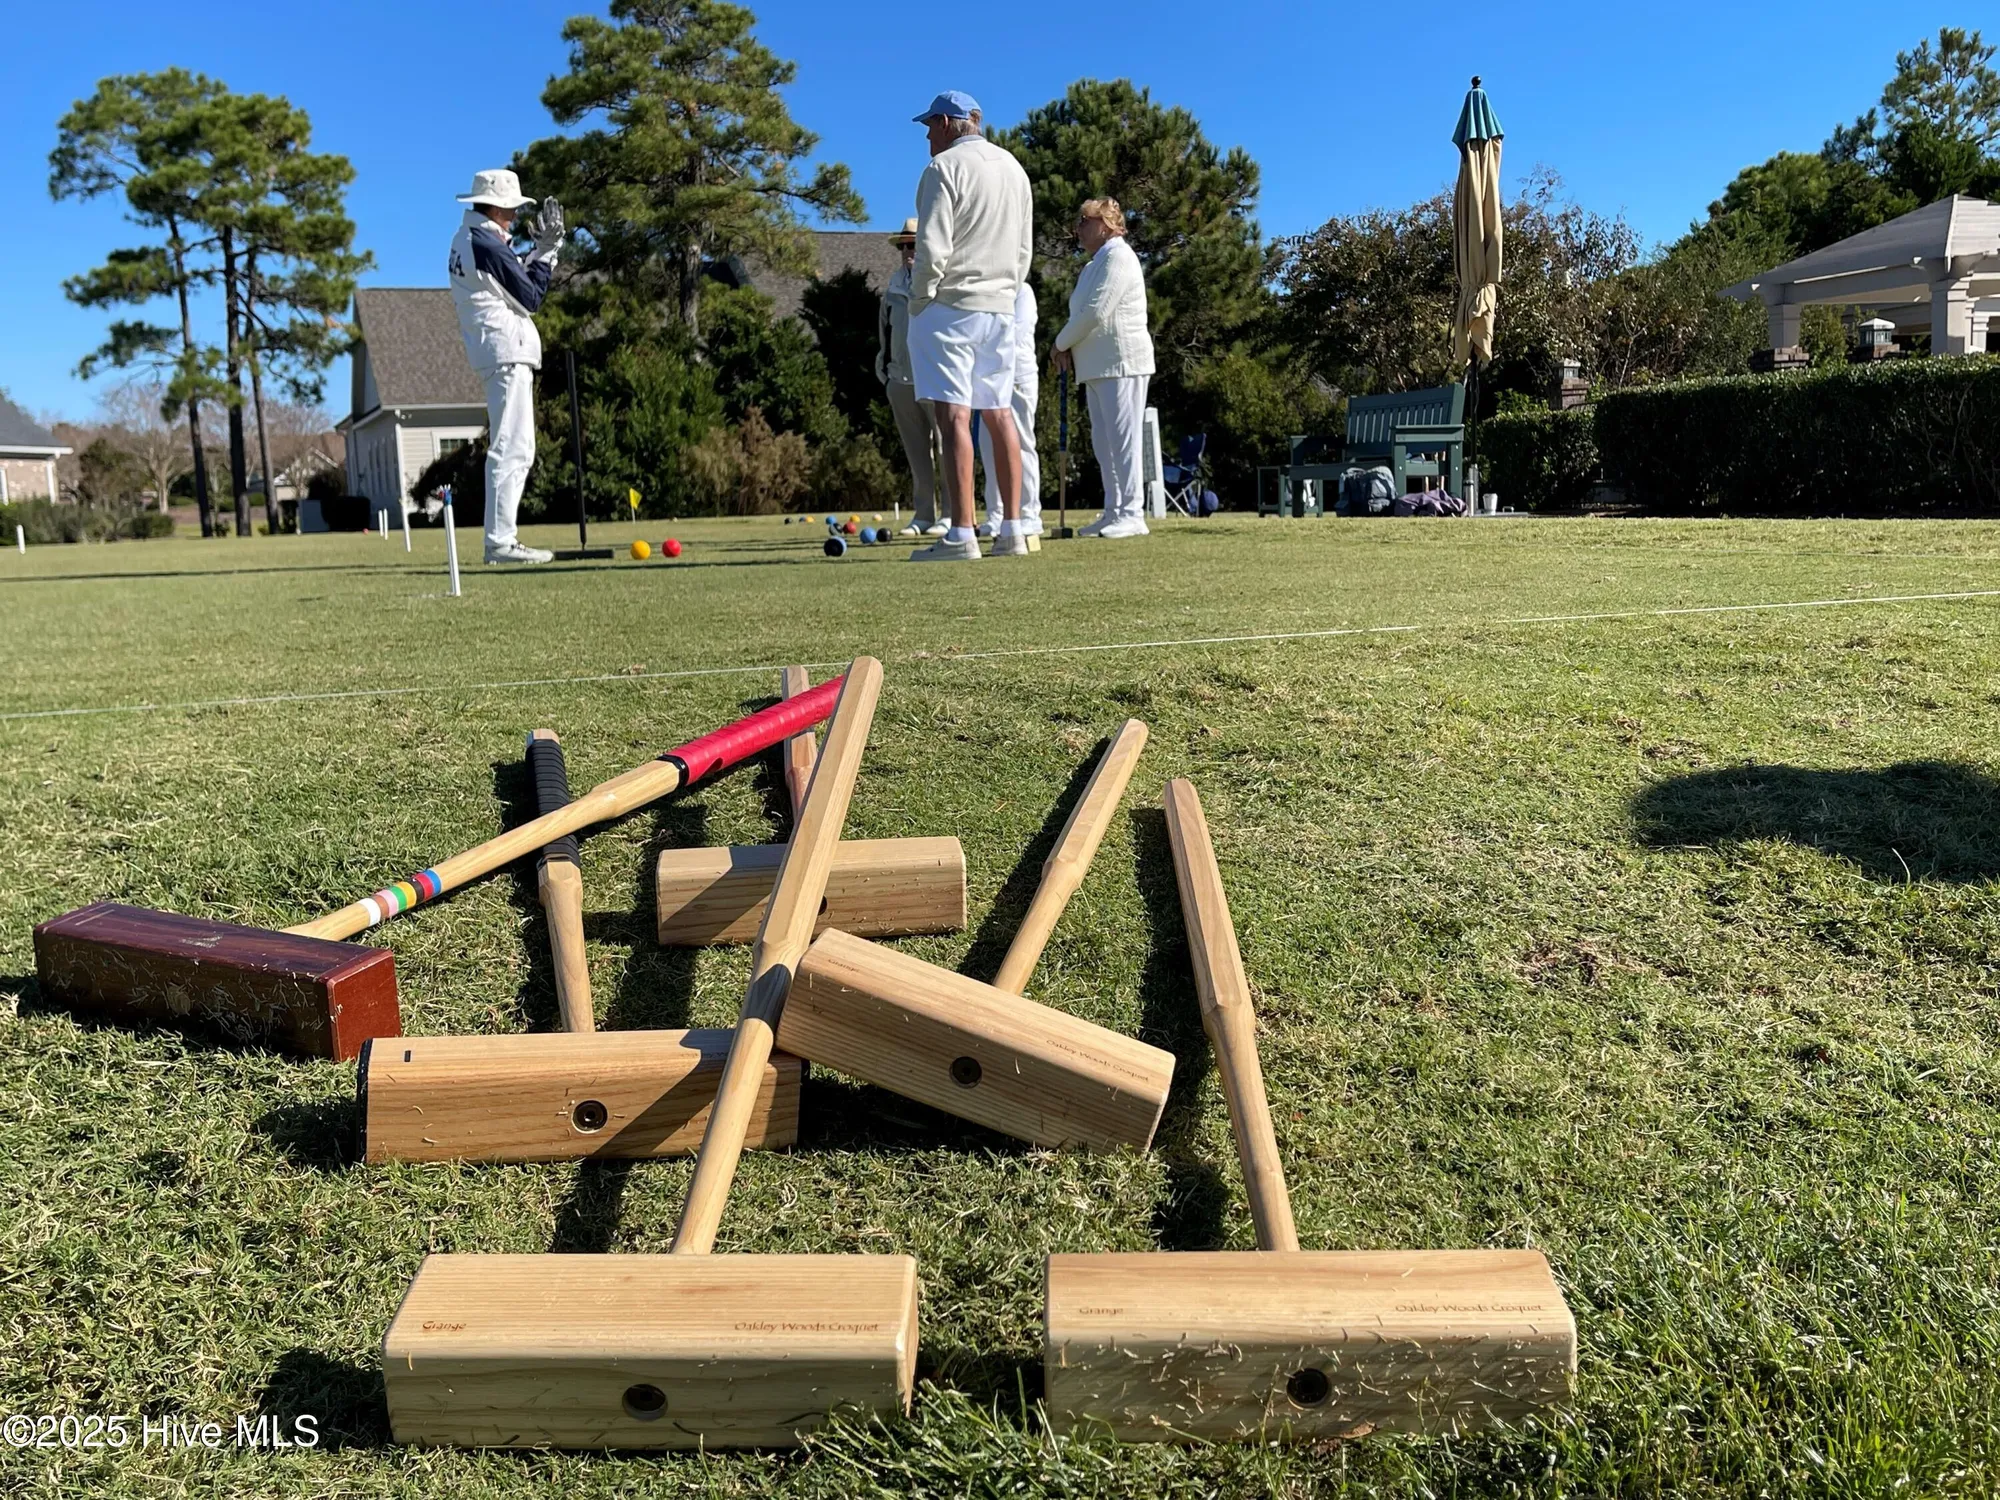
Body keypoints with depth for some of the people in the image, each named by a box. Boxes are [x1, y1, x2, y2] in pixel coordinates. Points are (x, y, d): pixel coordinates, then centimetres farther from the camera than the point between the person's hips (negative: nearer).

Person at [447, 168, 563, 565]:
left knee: (512, 450, 13)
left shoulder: (465, 240, 17)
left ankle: (502, 537, 15)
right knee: (511, 450, -13)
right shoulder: (488, 245, -13)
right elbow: (530, 298, -9)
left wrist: (540, 248, 12)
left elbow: (517, 278, 18)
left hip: (498, 353, 11)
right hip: (507, 351, -11)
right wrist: (548, 250, -1)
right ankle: (500, 541, -15)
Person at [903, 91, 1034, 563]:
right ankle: (1012, 530, 9)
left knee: (953, 415, -10)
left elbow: (932, 247, -15)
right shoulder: (1014, 168, 16)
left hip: (950, 304, -7)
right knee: (999, 413, 9)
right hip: (1000, 307, 7)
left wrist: (918, 300, -3)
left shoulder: (944, 167, -7)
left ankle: (961, 536, -15)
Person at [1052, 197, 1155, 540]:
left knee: (1123, 438, -10)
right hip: (1096, 366, 9)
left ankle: (1132, 514, -10)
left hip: (1121, 363, -9)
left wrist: (1061, 343, -5)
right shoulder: (1093, 265, 22)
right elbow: (1083, 314, 22)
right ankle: (1114, 512, 11)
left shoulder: (1118, 256, -7)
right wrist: (1069, 348, 2)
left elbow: (1096, 312, -16)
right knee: (1103, 443, 8)